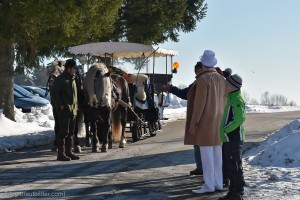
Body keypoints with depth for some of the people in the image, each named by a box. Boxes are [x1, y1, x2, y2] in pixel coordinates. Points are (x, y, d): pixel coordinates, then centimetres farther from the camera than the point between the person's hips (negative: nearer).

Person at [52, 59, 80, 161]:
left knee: (70, 132, 12)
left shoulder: (72, 79, 17)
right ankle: (61, 153, -4)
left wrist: (75, 106, 14)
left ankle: (68, 152, 19)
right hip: (64, 110, -8)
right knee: (63, 132, -7)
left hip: (73, 110, 8)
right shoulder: (60, 79, -8)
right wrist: (60, 105, -18)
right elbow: (55, 93, -13)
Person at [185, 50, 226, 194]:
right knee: (217, 153, 10)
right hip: (218, 121, 8)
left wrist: (193, 122, -14)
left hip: (205, 121, -8)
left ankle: (209, 185, -4)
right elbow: (224, 101, 11)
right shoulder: (221, 79, 8)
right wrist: (220, 119, 19)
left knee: (206, 153, -5)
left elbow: (199, 102, -18)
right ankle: (218, 183, 14)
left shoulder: (202, 79, -14)